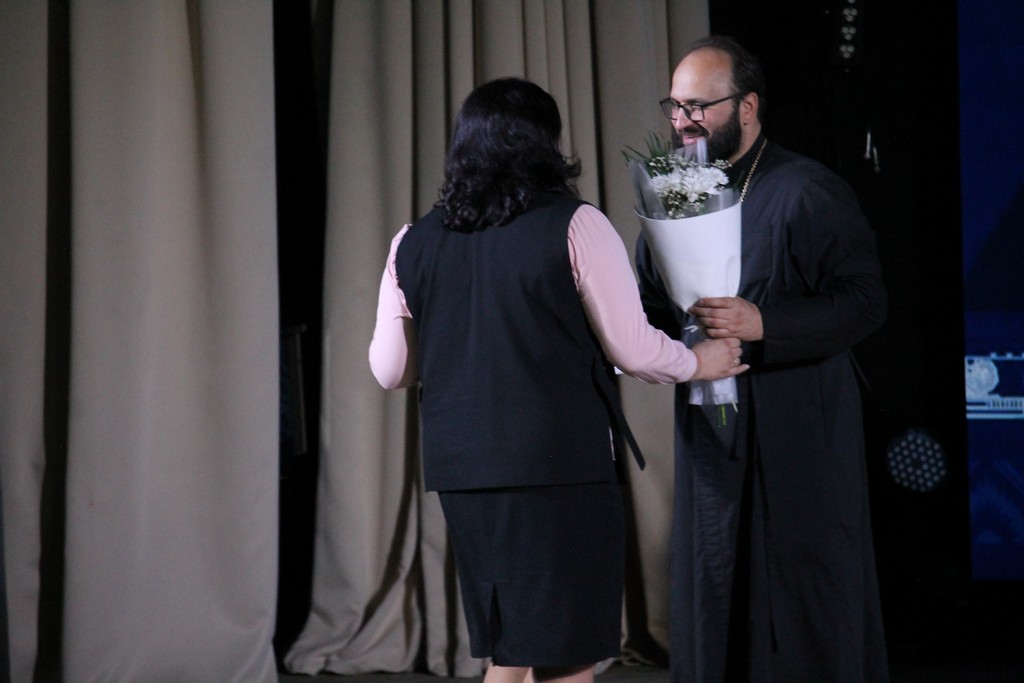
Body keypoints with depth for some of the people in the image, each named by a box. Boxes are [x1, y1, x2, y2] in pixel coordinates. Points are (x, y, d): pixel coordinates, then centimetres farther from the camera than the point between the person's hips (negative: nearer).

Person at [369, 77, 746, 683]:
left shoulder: (413, 244, 6)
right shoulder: (575, 227, -7)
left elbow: (390, 370, 10)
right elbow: (633, 350, -6)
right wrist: (699, 362, 14)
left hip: (459, 468, 5)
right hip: (560, 467, -5)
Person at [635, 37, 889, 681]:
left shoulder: (807, 192, -7)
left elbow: (865, 301, -14)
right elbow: (653, 308, 21)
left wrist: (763, 325, -24)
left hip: (800, 440, -6)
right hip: (710, 437, 6)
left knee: (807, 604, -2)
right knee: (713, 601, 7)